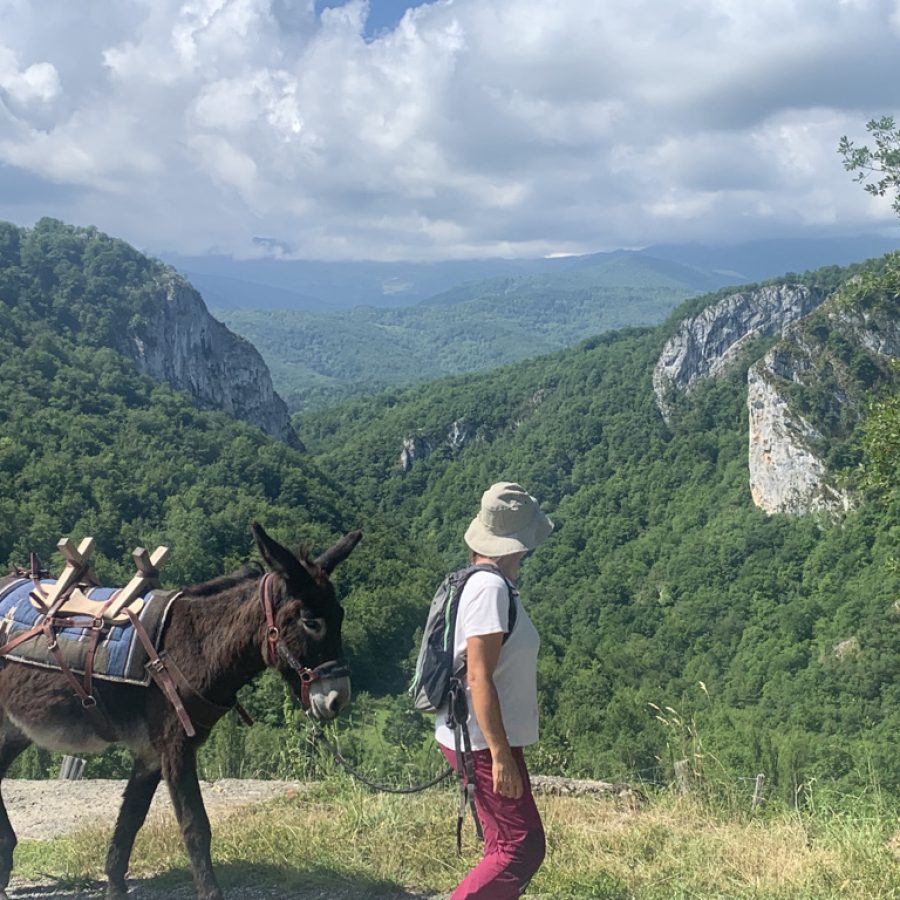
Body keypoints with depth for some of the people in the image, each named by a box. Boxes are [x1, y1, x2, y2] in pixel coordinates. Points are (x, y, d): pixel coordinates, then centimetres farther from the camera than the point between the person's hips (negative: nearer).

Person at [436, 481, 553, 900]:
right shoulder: (492, 588, -19)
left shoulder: (478, 583, 9)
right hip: (483, 741, -10)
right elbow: (479, 678, -24)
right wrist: (501, 755, -23)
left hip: (475, 739, 10)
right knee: (523, 848, -5)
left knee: (506, 845, 16)